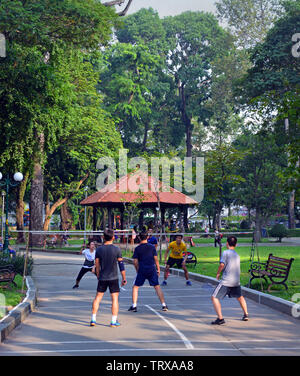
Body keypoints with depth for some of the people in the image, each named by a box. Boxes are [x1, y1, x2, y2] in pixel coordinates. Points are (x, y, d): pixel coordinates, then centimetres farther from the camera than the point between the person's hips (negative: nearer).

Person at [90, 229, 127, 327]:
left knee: (98, 297, 12)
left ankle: (93, 319, 12)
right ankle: (114, 321, 3)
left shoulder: (99, 249, -1)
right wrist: (124, 278, 3)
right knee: (115, 298, 4)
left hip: (102, 278, 2)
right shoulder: (116, 249, -7)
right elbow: (121, 265, -5)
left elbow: (97, 266, 4)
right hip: (113, 278, -2)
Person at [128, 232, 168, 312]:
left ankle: (134, 306, 5)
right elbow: (156, 259, 1)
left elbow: (135, 262, -1)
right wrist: (158, 269, 11)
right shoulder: (152, 247, 1)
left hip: (141, 270, -1)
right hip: (152, 270, 1)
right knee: (157, 287, 7)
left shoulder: (137, 248, 0)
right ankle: (163, 305, 3)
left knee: (135, 287, 11)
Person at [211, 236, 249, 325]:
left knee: (214, 297, -5)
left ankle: (220, 318, -17)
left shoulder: (226, 252, -6)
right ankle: (246, 315, 38)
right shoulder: (237, 255, 16)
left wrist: (218, 273, -1)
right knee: (240, 297, 30)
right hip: (236, 281, 7)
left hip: (226, 281, -7)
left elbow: (222, 265, -16)